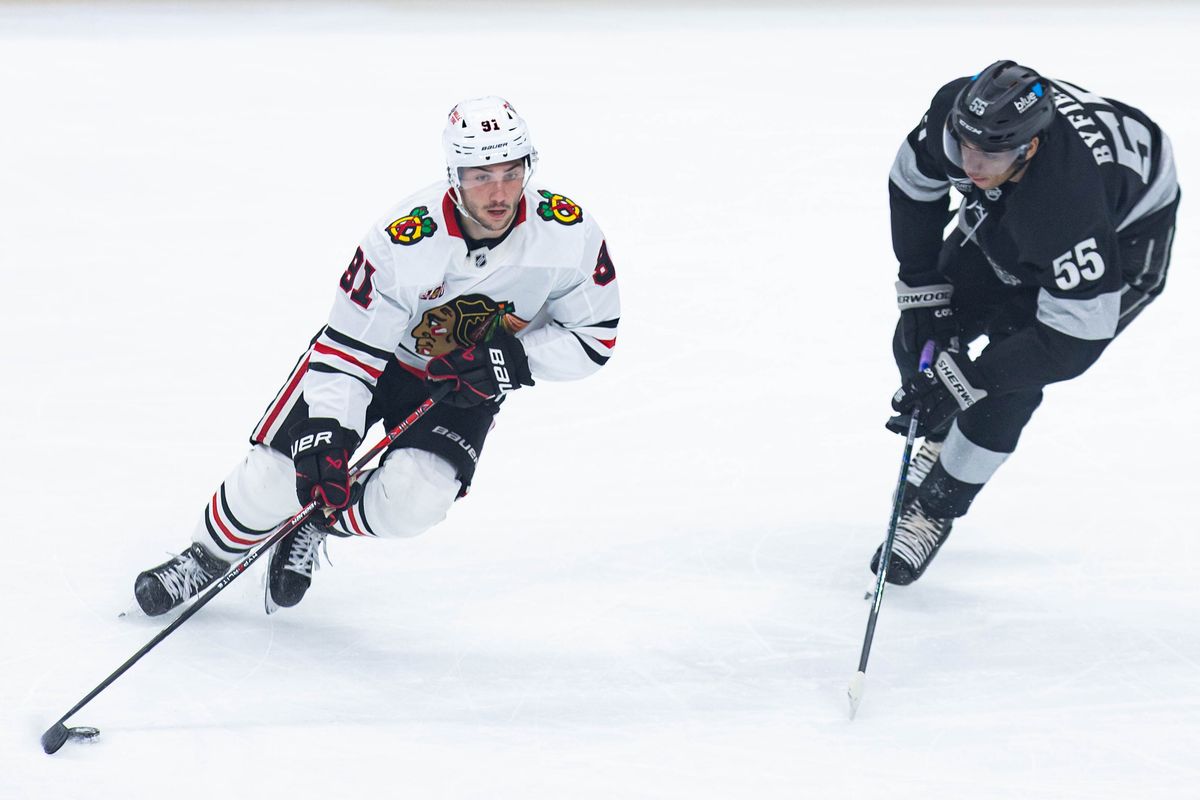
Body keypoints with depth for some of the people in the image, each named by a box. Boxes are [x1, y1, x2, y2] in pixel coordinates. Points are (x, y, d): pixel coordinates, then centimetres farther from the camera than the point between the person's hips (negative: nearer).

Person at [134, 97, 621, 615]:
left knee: (411, 503, -23)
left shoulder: (569, 233, -26)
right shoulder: (403, 241, -32)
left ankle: (316, 528, 10)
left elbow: (593, 337, -13)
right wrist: (324, 440, -35)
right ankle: (208, 559, 20)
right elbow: (347, 349, -25)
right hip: (376, 353, -1)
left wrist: (513, 360, -27)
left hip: (466, 384, 2)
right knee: (276, 474, -11)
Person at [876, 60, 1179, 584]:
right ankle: (942, 439, 31)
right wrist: (922, 289, -9)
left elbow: (1074, 339, -39)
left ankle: (936, 507, 1)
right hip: (1005, 218, 6)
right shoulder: (956, 111, -31)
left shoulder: (1067, 201, -46)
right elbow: (913, 182, -8)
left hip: (1122, 236, -6)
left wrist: (960, 379, -37)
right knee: (919, 339, 0)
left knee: (1007, 379, -19)